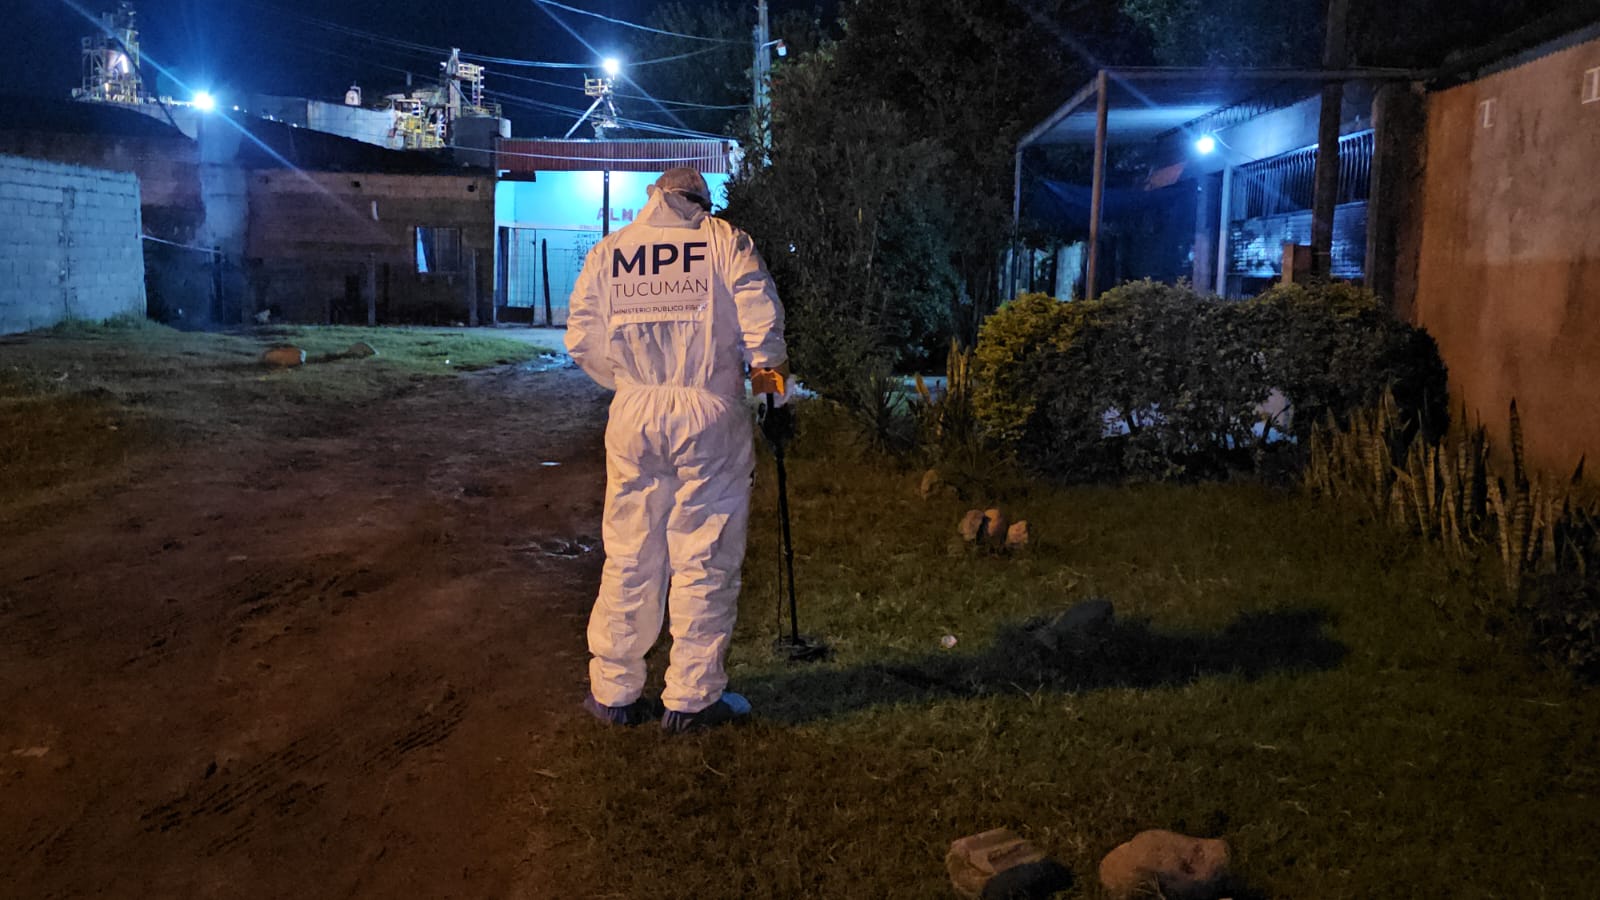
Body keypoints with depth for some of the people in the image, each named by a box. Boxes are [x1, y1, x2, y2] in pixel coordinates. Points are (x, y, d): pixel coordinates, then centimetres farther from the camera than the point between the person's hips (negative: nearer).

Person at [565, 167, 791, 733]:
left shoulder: (608, 250, 11)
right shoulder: (725, 241, 3)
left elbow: (582, 342, 7)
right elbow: (761, 318, -5)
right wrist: (767, 371, 11)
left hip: (634, 416, 3)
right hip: (710, 412, -3)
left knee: (629, 556, 10)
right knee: (705, 558, 4)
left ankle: (614, 691, 17)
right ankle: (693, 697, 10)